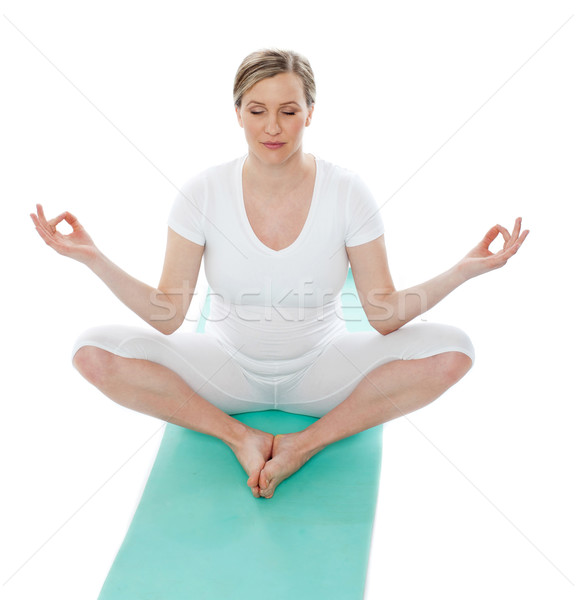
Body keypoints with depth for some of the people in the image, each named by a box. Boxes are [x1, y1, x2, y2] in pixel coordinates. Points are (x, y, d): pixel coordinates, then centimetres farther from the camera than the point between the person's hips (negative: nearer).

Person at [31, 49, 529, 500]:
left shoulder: (347, 192, -13)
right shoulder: (203, 193, -11)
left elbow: (386, 316, -11)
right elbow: (167, 315, -11)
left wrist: (464, 270, -24)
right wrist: (93, 259, -23)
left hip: (320, 369, 0)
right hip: (228, 366, 1)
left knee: (451, 352, -22)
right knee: (94, 353, -20)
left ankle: (307, 443, -12)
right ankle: (239, 437, -10)